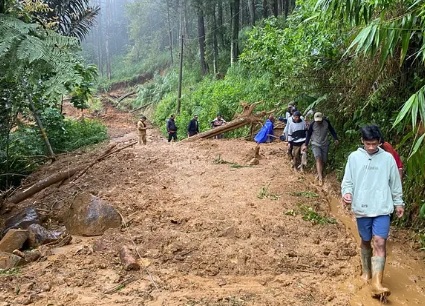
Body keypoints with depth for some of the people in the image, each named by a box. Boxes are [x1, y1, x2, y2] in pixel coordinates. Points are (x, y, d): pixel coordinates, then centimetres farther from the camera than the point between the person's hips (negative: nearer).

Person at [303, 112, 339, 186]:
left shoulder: (326, 122, -10)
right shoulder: (312, 124, -14)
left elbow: (332, 130, 3)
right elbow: (308, 134, -3)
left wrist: (336, 139, -7)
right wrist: (306, 145, -2)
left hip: (325, 144, 3)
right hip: (315, 144, -2)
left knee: (323, 161, 5)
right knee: (318, 158, -20)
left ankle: (319, 173, 29)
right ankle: (320, 177, -27)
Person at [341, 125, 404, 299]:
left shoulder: (388, 158, 1)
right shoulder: (354, 157, 0)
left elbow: (395, 183, 9)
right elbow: (347, 181, 1)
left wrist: (398, 203, 13)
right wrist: (346, 193, -18)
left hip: (382, 208, -1)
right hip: (362, 208, 1)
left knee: (380, 243, -12)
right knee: (365, 242, 15)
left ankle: (377, 283, -15)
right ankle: (366, 271, 36)